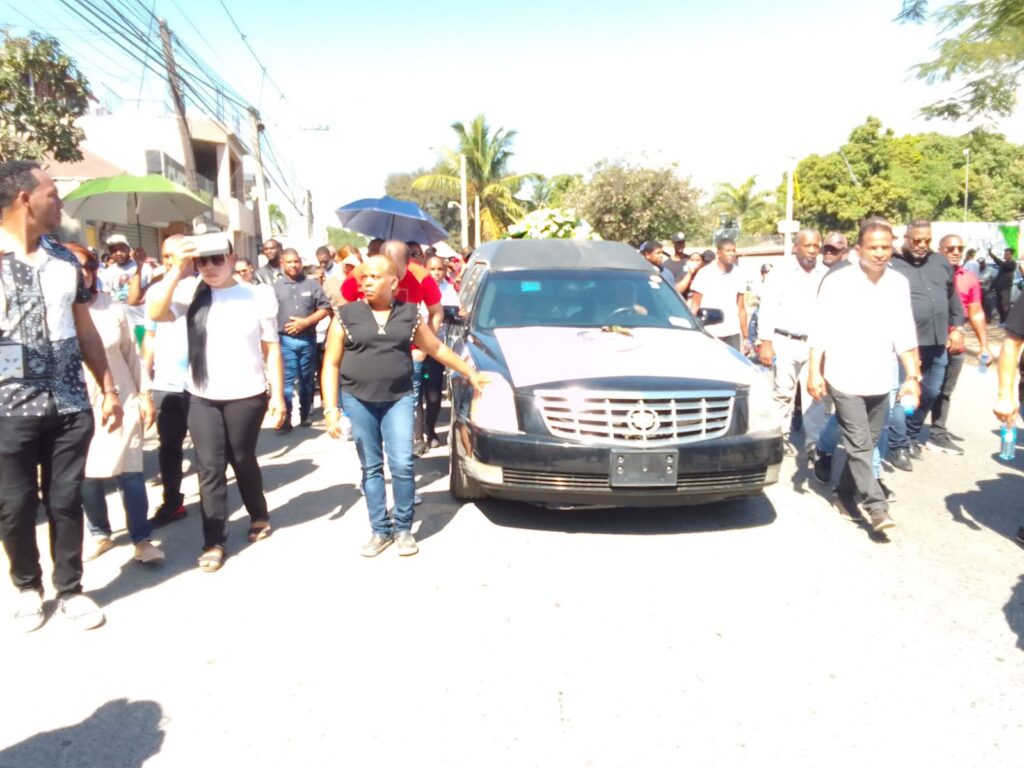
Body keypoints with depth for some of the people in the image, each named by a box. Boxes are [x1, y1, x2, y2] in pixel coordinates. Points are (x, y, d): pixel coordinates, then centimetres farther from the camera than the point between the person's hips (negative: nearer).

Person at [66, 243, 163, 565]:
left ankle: (142, 540, 7)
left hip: (122, 401, 1)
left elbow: (132, 354, 7)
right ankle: (100, 533, 28)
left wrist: (145, 394, 5)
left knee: (130, 473, 0)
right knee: (88, 476, 8)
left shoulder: (114, 308, 3)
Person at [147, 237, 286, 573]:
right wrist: (177, 270, -20)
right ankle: (214, 542, 13)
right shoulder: (190, 293, -1)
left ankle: (259, 516, 38)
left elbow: (271, 350, -2)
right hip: (201, 397, 2)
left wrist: (278, 395, -4)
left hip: (246, 395, -1)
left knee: (242, 460, 14)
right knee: (209, 467, 3)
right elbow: (155, 314, -16)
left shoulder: (257, 297, -4)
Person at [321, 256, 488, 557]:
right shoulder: (346, 316, 1)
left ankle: (404, 529, 12)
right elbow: (331, 364, 1)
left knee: (402, 465, -5)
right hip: (358, 400, 0)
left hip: (399, 398, 0)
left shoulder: (410, 314, 5)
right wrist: (330, 409, -7)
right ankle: (380, 530, 18)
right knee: (371, 467, 6)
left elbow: (437, 349, 16)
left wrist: (471, 373, 18)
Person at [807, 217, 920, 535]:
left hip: (880, 380, 5)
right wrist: (814, 372, -11)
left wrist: (912, 376, 5)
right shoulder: (837, 281, -7)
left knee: (867, 444, 11)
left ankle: (845, 494, 27)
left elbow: (904, 333, 9)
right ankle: (876, 506, 0)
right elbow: (820, 330, -6)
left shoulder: (899, 283, 5)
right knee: (859, 445, -5)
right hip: (845, 379, -4)